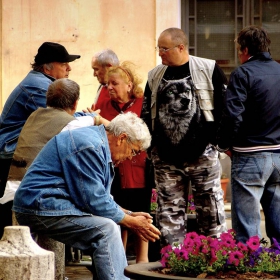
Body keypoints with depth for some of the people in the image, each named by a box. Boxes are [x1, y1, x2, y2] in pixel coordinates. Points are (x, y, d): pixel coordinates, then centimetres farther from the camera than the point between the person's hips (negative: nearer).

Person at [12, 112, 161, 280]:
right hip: (41, 207, -11)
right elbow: (95, 201, -19)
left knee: (111, 226, 11)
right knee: (106, 229, -21)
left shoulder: (99, 145, 14)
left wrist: (130, 215, 9)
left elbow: (100, 197, 21)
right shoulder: (90, 146, -19)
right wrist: (131, 222, -9)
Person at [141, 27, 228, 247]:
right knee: (169, 212, 3)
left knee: (210, 208, 2)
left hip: (202, 154, -4)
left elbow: (225, 106, -1)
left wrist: (218, 140, -5)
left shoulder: (209, 70, -2)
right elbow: (146, 114, 17)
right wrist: (152, 145, 7)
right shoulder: (155, 77, 11)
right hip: (167, 160, 4)